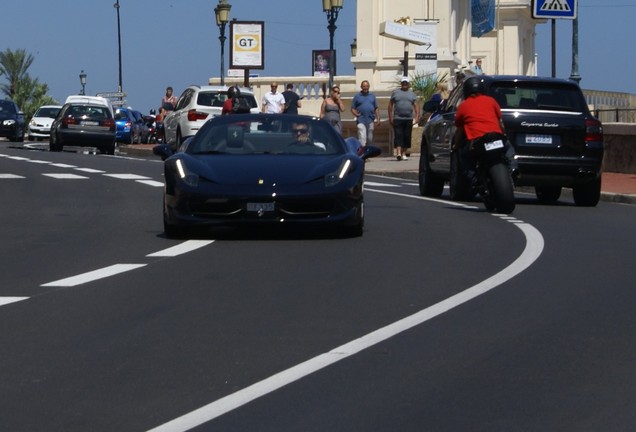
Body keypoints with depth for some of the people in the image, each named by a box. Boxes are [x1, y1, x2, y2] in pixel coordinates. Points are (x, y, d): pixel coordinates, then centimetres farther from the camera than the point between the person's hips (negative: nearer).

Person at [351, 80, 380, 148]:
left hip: (371, 121, 3)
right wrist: (356, 114, -15)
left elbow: (376, 108, 14)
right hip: (361, 121, -3)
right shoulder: (357, 96, 5)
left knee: (370, 138, 10)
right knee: (362, 137, -15)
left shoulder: (372, 96, 13)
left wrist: (378, 119, 6)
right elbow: (352, 108, 5)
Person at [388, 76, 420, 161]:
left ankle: (404, 154, 13)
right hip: (397, 118, -2)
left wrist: (417, 117, -4)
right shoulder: (395, 92, 10)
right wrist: (390, 117, 3)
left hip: (409, 119, 2)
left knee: (407, 137, 4)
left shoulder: (412, 94, 14)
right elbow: (390, 105, 10)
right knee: (398, 136, -12)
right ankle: (398, 153, -22)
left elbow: (416, 106, 9)